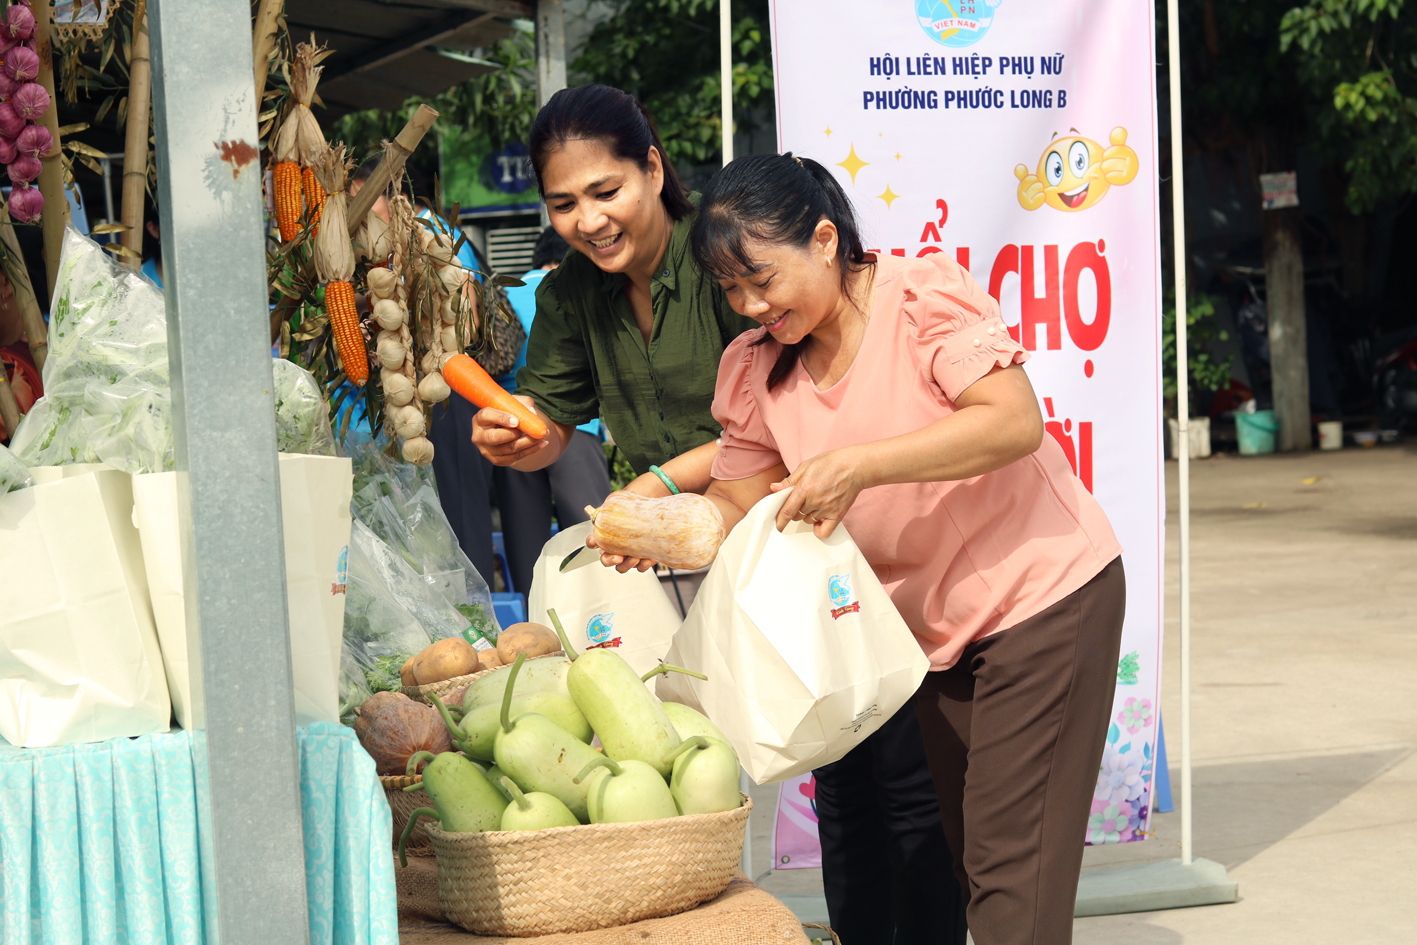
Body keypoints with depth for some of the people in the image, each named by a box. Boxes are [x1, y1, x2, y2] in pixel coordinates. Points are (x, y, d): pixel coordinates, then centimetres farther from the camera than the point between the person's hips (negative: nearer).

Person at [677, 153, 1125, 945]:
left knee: (1012, 866, -9)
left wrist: (860, 464, -31)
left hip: (1044, 592, -7)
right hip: (935, 627, 7)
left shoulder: (921, 294, -16)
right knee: (969, 858, 14)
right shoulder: (758, 369, 2)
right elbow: (736, 508, 5)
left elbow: (1016, 422, -26)